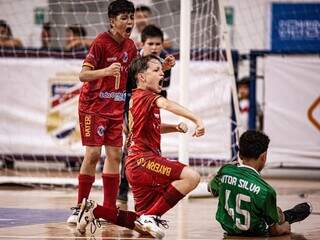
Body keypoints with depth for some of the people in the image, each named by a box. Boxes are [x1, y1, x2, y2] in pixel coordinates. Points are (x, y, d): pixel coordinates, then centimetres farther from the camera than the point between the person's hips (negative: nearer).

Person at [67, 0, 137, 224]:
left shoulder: (130, 46, 5)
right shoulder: (101, 42, -15)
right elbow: (83, 75, -20)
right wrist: (106, 71, -37)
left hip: (116, 108, 6)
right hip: (93, 106, -6)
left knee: (114, 154, 2)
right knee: (93, 154, -11)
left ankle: (109, 210, 7)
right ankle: (79, 208, -2)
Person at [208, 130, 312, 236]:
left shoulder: (225, 171, -19)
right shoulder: (265, 191, -30)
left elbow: (211, 189, 7)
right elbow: (274, 230, -17)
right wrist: (282, 229, 6)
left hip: (227, 227, 5)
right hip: (255, 233, -5)